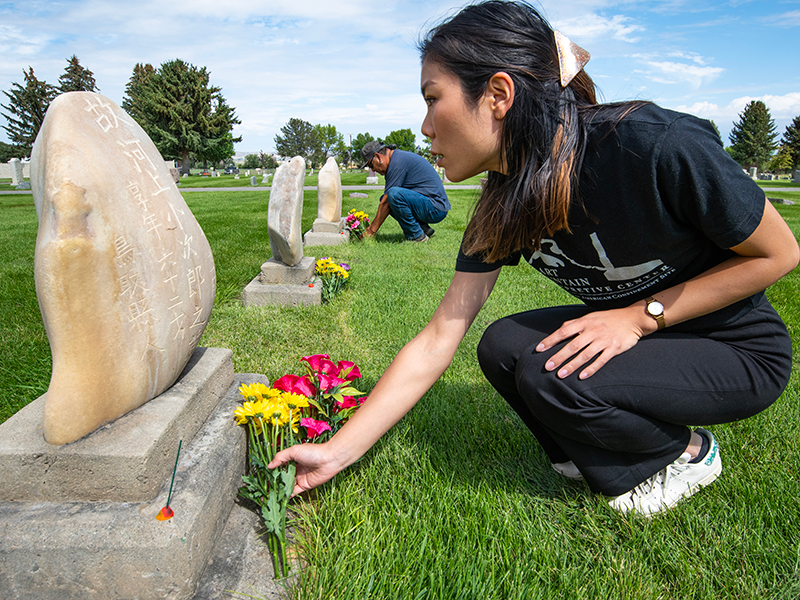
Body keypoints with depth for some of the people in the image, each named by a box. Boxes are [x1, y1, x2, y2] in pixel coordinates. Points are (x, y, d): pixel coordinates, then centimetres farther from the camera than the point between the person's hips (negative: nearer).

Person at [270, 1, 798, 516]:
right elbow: (437, 342, -12)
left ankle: (686, 451, 3)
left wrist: (641, 316, -24)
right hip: (625, 331, 5)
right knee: (502, 348, -16)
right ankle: (601, 453, 8)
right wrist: (337, 452, -12)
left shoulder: (656, 145, -30)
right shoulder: (502, 211, -12)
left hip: (740, 349, -5)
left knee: (551, 375, -26)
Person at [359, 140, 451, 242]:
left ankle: (416, 236, -13)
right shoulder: (399, 156, 16)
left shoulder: (397, 161, -16)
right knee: (385, 199, 12)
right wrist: (371, 226, 17)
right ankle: (423, 228, 8)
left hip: (436, 208, -10)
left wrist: (371, 231, -9)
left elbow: (385, 204, -16)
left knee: (394, 194, -29)